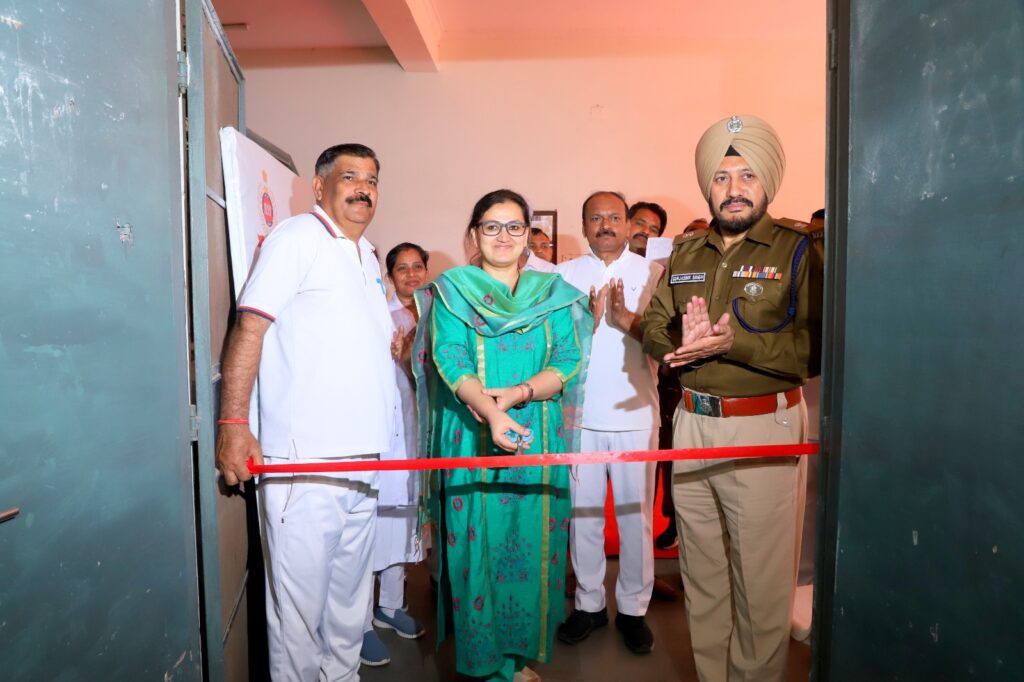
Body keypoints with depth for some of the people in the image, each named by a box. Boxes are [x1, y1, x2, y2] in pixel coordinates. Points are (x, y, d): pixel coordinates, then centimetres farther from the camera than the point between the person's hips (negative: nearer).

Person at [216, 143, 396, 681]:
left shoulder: (367, 256, 18)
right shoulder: (298, 236, -6)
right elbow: (249, 327, -13)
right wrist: (233, 423, -19)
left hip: (363, 457, 8)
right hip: (304, 462, -8)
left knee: (351, 594, 19)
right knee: (299, 600, 3)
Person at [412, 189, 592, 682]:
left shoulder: (553, 293, 9)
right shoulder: (452, 291, 3)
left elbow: (568, 363, -1)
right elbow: (449, 361, -10)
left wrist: (518, 393, -18)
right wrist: (490, 412, -26)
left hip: (538, 439, 2)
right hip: (472, 438, -2)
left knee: (532, 544, 8)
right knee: (478, 543, 3)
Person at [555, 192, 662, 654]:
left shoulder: (650, 272, 5)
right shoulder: (564, 275, 8)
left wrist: (628, 319, -20)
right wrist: (587, 321, -17)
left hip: (634, 413, -1)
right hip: (579, 413, 1)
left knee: (635, 514, 6)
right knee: (582, 513, 9)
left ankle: (633, 608, 23)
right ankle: (589, 602, 27)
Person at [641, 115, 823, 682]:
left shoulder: (796, 250, -4)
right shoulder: (685, 255, 12)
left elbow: (815, 348, -16)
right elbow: (653, 332, 8)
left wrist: (732, 341, -23)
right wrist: (682, 339, -13)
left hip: (763, 429, -5)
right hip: (692, 423, 5)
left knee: (760, 581, 6)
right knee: (700, 573, 17)